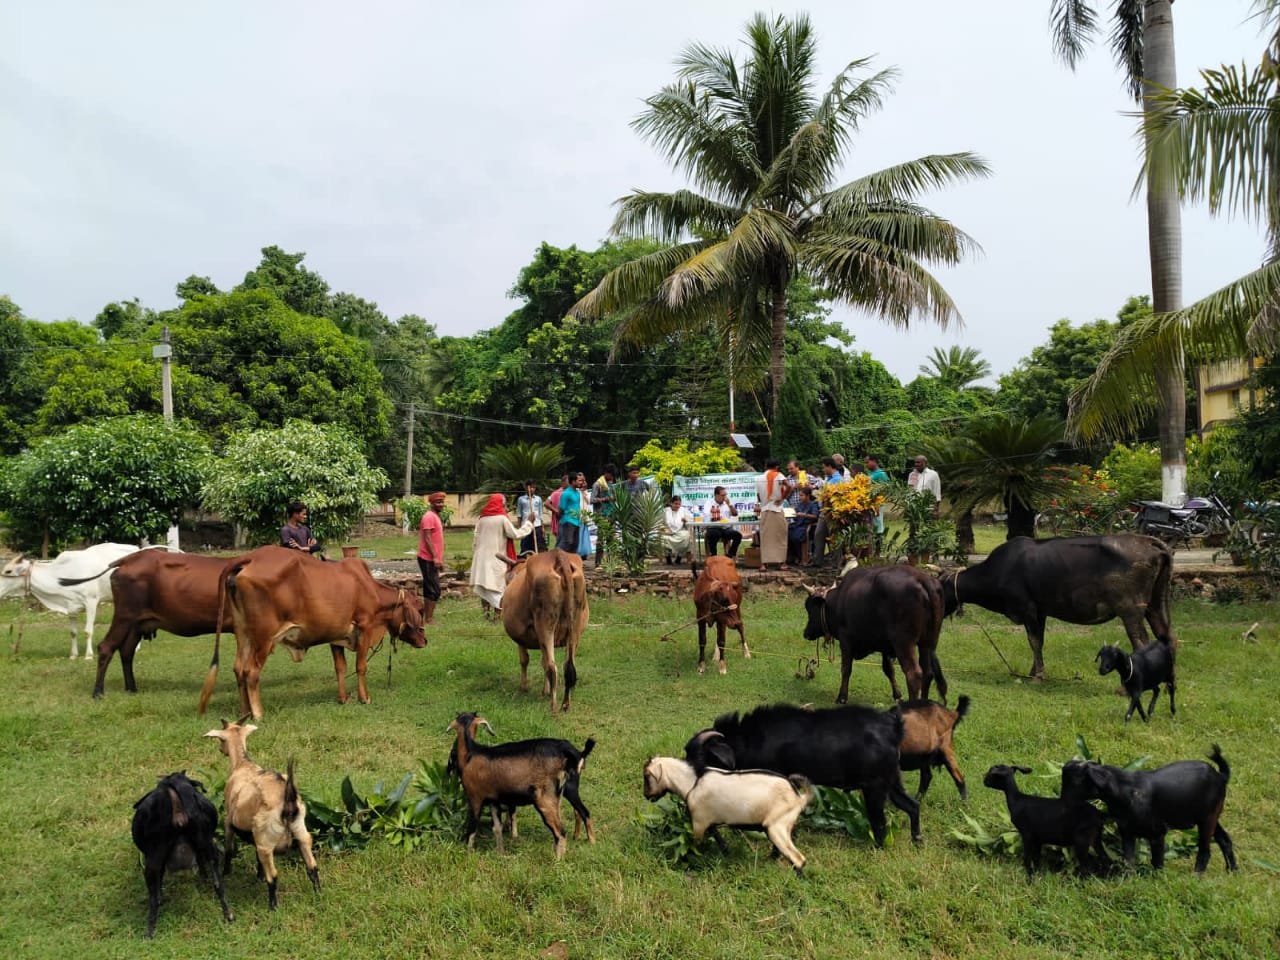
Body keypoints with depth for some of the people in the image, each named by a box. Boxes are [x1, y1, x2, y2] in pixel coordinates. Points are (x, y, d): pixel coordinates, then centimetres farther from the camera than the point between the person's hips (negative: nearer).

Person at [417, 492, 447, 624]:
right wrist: (435, 557, -24)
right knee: (434, 590, -9)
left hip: (432, 560, 10)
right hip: (429, 559, -10)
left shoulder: (436, 517, 18)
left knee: (429, 590, 14)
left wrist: (441, 559, 22)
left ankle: (426, 617, 20)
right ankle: (429, 618, -5)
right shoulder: (429, 516, -12)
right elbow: (427, 539, -20)